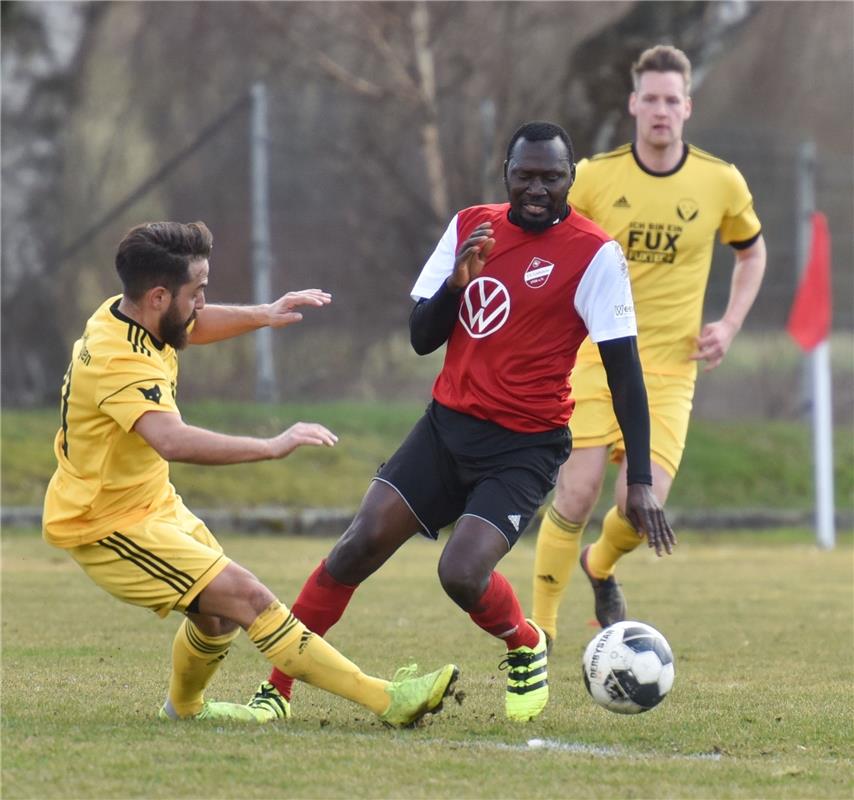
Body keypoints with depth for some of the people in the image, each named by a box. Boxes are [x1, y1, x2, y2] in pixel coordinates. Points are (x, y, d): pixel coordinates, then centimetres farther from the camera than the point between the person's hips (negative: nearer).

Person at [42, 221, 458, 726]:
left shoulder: (126, 315, 0)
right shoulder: (119, 361, -30)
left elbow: (196, 325, 23)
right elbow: (174, 441, -47)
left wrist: (263, 315, 5)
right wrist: (273, 447, -48)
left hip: (152, 502, 10)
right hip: (107, 527, -10)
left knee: (222, 612, 20)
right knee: (248, 598, -18)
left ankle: (185, 707, 47)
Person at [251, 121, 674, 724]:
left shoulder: (595, 255, -10)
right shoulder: (471, 227, 5)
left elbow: (624, 369, -11)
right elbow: (422, 338, 7)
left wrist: (641, 481, -15)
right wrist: (457, 282, -13)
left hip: (525, 448, -5)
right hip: (448, 425, 5)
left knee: (462, 574, -21)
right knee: (359, 547, -7)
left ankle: (527, 649, 12)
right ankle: (275, 688, 3)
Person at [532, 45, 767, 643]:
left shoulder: (721, 183, 0)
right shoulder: (595, 177, -4)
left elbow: (752, 252, 18)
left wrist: (729, 325, 6)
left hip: (669, 368, 1)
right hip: (595, 354, -1)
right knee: (577, 493, -12)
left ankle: (601, 565, 26)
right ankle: (539, 633, 2)